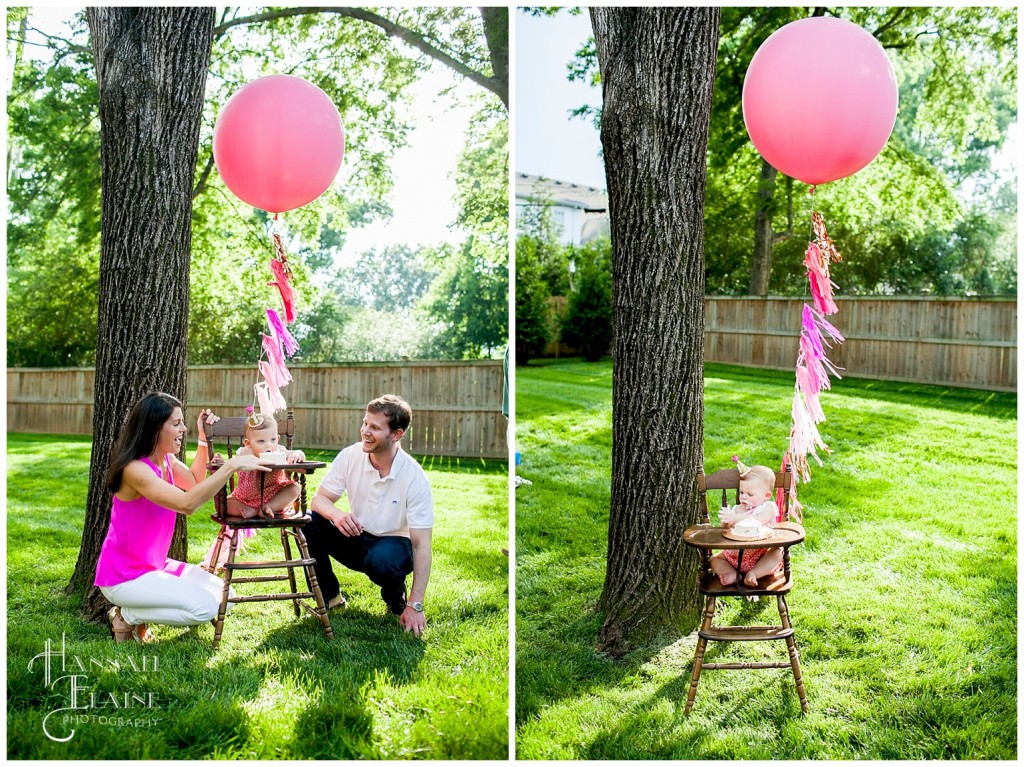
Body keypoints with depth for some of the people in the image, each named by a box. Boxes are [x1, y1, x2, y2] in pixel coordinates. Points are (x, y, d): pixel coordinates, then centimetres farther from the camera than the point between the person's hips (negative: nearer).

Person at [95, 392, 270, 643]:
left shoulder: (168, 461, 3)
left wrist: (203, 437, 10)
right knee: (204, 606, -23)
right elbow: (187, 503, -37)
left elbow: (195, 483, 23)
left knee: (223, 597, 3)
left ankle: (136, 614, 10)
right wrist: (232, 465, -37)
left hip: (155, 565, 9)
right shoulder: (135, 469, -25)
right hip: (124, 576, -9)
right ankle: (127, 616, -2)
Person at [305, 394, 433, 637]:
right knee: (308, 523, -22)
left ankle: (396, 598, -1)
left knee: (382, 561, -38)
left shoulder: (415, 478, -23)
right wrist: (336, 514, -36)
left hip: (394, 542, -4)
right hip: (356, 538, 4)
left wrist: (415, 606, -28)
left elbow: (421, 544, -23)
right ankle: (330, 596, -2)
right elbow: (319, 498, -9)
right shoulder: (350, 456, -13)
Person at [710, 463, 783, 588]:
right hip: (736, 554, 5)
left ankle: (754, 573, -30)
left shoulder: (768, 507, -8)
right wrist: (726, 522, -21)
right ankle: (732, 574, -23)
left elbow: (759, 521, -29)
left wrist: (736, 518, -37)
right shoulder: (737, 509, 7)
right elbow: (725, 530, 3)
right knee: (714, 559, -1)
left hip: (761, 555, -5)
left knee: (777, 552, -30)